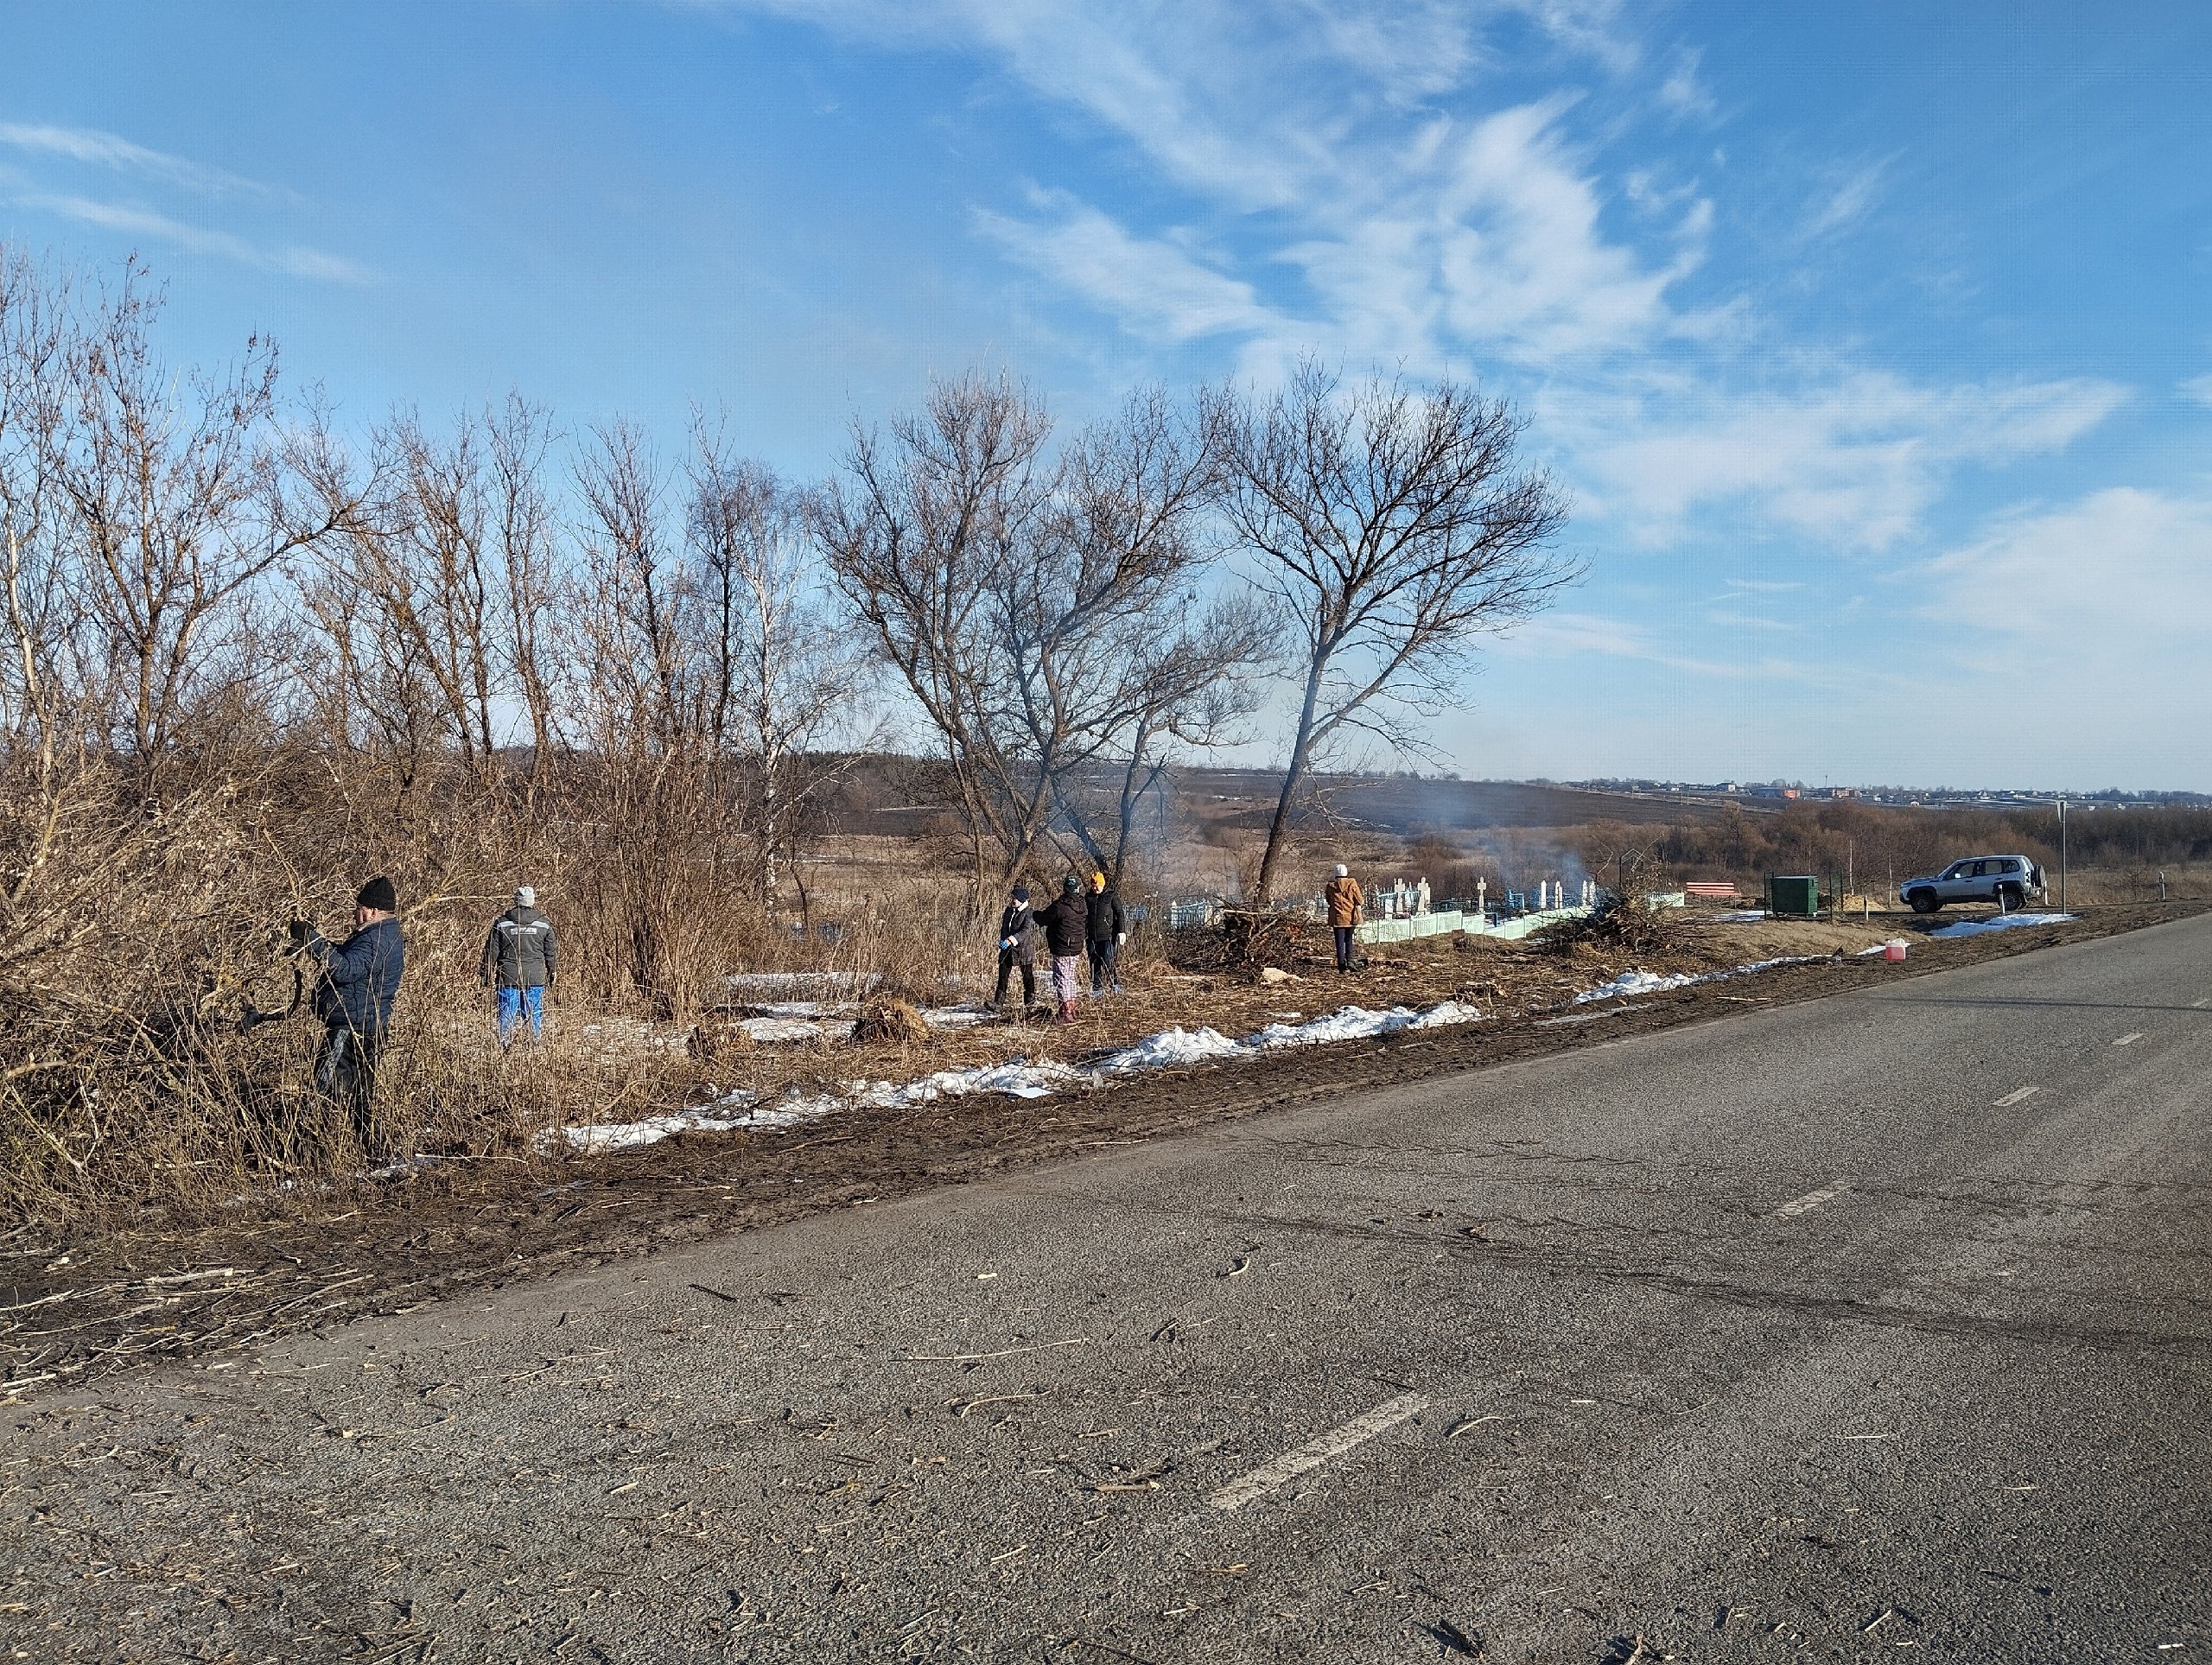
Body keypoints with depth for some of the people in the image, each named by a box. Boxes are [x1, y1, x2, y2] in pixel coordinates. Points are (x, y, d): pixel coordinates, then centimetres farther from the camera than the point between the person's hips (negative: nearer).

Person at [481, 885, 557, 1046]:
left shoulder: (501, 923, 0)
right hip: (536, 978, 0)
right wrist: (552, 974, 18)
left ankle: (505, 1047, 1)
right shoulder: (544, 923, 2)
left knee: (507, 1015, 4)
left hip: (508, 978, 0)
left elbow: (492, 951, 3)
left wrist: (487, 975, 11)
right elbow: (551, 952, 8)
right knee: (535, 1016, 6)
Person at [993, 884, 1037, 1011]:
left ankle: (1030, 1001, 16)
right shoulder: (1009, 910, 9)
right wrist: (1003, 941, 1)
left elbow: (1026, 931, -23)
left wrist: (1011, 940, -33)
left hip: (1024, 948, -6)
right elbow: (1004, 927, 16)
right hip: (1007, 948, 6)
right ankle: (999, 1000, 6)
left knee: (1027, 976, 5)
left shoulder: (1028, 913, -13)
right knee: (1003, 974, 4)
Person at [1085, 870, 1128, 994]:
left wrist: (1122, 931, -12)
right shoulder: (1088, 898, 14)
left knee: (1109, 961, -12)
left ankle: (1116, 984, 1)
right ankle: (1097, 988, 12)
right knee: (1094, 963, 5)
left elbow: (1120, 914, -3)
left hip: (1108, 936, -5)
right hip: (1092, 937, 5)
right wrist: (1083, 936, 19)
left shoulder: (1112, 896, 1)